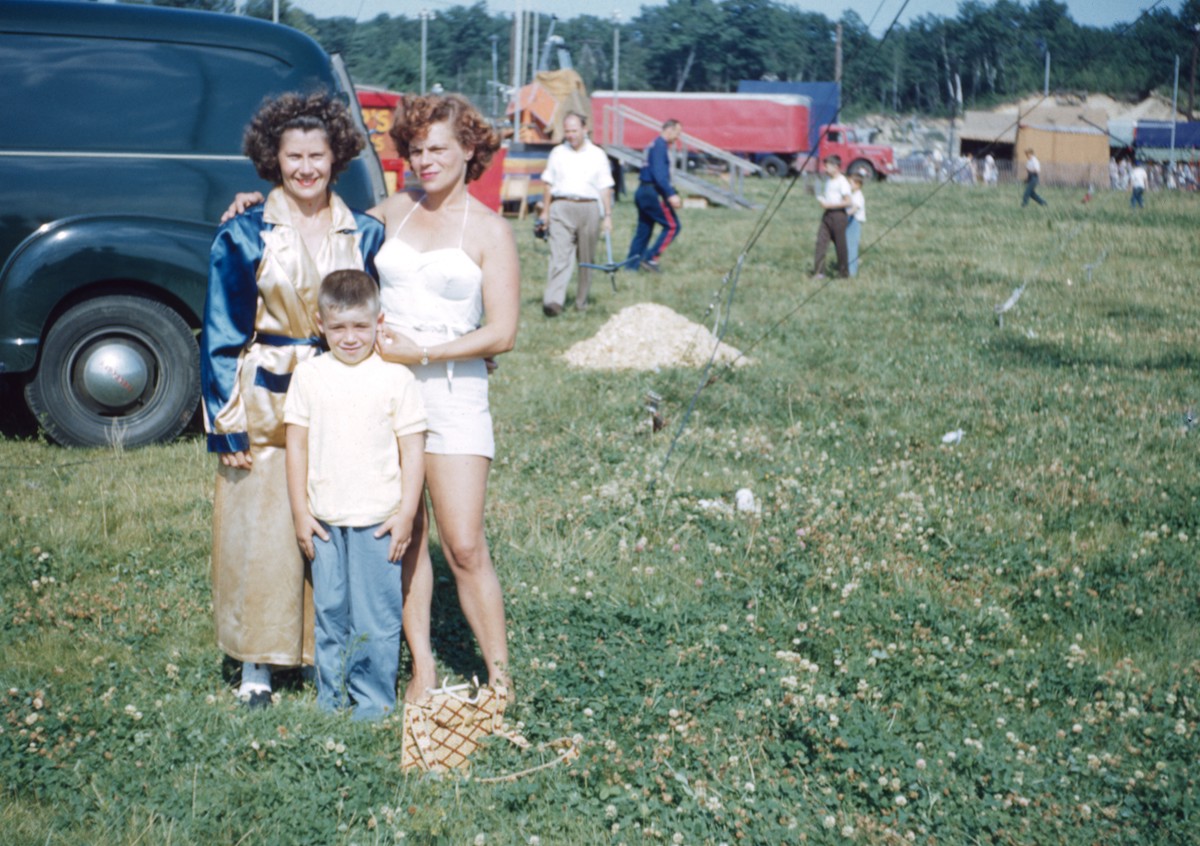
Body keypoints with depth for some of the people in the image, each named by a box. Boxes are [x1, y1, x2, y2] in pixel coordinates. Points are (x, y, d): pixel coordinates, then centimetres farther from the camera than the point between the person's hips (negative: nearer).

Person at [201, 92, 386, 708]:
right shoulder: (244, 236, -2)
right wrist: (227, 423, -6)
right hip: (267, 407, -2)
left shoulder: (365, 234, 6)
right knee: (261, 534, 2)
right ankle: (256, 663, 16)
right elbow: (221, 335, -1)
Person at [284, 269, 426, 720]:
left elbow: (412, 447, -3)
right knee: (329, 609, 11)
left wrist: (406, 513, -7)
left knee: (376, 612, 1)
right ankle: (332, 693, 23)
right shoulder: (309, 374, 2)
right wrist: (300, 512, 2)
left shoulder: (395, 376, -5)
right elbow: (297, 444, 5)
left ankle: (374, 696, 13)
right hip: (324, 518, 3)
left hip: (378, 518, -3)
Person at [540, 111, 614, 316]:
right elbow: (549, 184, 14)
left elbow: (605, 189, 5)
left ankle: (582, 302, 19)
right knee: (559, 255, -13)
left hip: (588, 208, 0)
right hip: (562, 208, 0)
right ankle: (553, 301, -23)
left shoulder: (597, 155, 6)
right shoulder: (557, 153, 10)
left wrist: (608, 216, -1)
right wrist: (546, 211, 10)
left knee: (587, 259, 7)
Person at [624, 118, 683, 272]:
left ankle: (631, 265, 10)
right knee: (672, 225, -7)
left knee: (643, 230, 11)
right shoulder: (660, 145, -11)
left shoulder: (655, 145, 21)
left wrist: (672, 194, 24)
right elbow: (659, 174, -21)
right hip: (651, 193, -10)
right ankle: (652, 258, -11)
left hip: (643, 192, 10)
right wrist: (671, 195, -24)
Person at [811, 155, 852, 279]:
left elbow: (847, 202, -17)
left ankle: (843, 271, 16)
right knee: (821, 241, -2)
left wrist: (829, 205, -19)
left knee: (840, 244, 3)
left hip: (838, 214, -8)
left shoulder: (842, 182, -13)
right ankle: (818, 271, -2)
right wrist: (821, 198, 5)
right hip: (827, 214, 8)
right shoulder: (828, 180, 13)